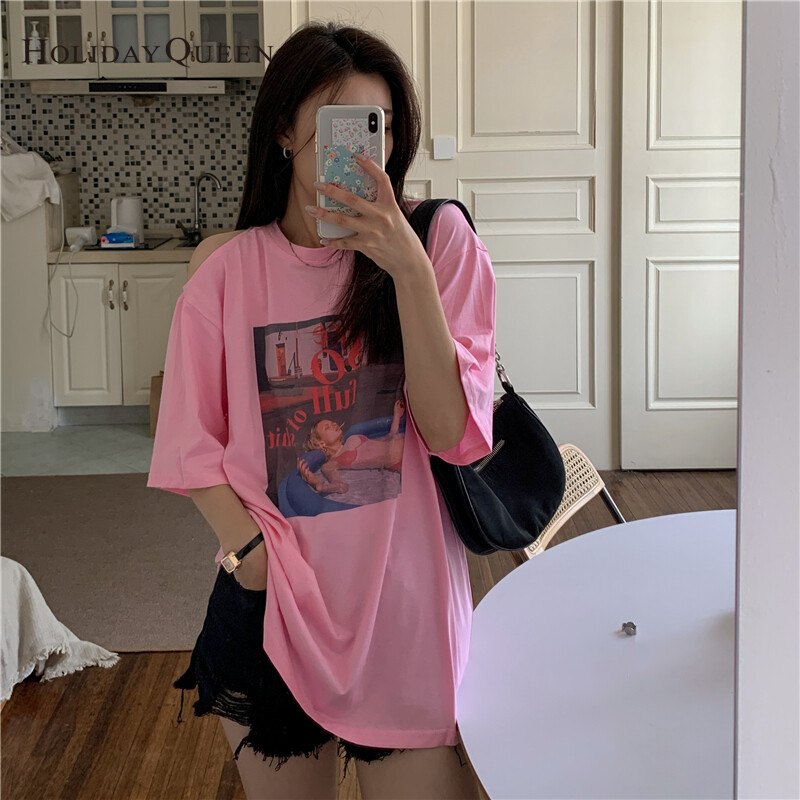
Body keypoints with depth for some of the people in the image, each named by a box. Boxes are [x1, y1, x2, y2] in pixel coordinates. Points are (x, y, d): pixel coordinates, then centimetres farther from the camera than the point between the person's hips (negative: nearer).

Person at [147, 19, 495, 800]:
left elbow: (452, 432, -14)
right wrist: (252, 554, -12)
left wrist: (407, 267, -22)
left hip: (405, 598, -1)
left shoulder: (438, 238, -5)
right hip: (269, 600, 2)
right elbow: (192, 447, 2)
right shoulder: (225, 266, -2)